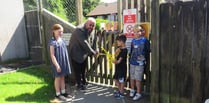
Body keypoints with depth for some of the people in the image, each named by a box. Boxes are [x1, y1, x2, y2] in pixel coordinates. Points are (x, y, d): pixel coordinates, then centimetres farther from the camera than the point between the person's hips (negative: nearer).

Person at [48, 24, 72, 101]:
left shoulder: (61, 40, 7)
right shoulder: (52, 42, -16)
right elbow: (52, 55, -17)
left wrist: (66, 62, 15)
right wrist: (57, 65, -20)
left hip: (64, 62, 7)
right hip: (57, 63, -7)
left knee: (62, 77, 15)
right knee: (58, 78, 5)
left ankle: (63, 92, 27)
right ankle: (58, 94, 19)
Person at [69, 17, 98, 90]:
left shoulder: (88, 31, 1)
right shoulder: (79, 30, -27)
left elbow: (89, 43, 5)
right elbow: (84, 43, -33)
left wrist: (94, 50, -7)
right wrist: (92, 52, -29)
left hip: (84, 53, 8)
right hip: (76, 53, -8)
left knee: (83, 69, 21)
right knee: (78, 70, 5)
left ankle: (84, 82, 39)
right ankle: (79, 84, 22)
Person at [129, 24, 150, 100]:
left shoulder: (145, 40, -6)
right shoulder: (133, 41, 7)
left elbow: (148, 51, -3)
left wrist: (144, 59, -5)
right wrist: (130, 59, 12)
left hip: (140, 63, -5)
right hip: (132, 62, 5)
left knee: (138, 79, 0)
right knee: (132, 78, 15)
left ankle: (138, 93, 15)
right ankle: (132, 90, 35)